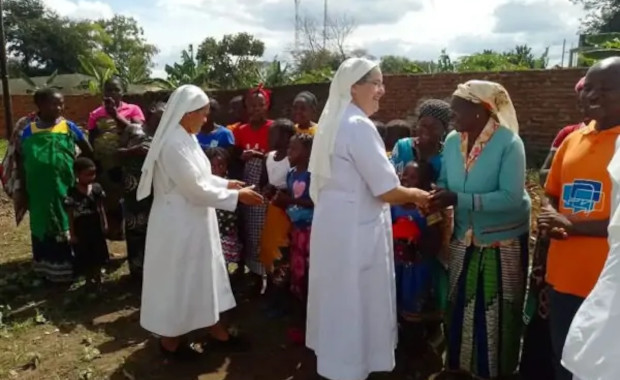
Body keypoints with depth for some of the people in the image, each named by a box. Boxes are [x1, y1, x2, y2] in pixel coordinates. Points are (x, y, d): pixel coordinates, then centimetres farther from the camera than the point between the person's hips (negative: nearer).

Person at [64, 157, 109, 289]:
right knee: (85, 259, 9)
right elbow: (70, 215, -11)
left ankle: (97, 279, 30)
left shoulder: (97, 188, -4)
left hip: (96, 228, 4)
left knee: (98, 256, 14)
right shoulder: (72, 193, -16)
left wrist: (104, 223, 1)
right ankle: (89, 280, 26)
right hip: (80, 231, -3)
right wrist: (72, 234, -9)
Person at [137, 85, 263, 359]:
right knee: (178, 278, 5)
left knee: (204, 274, 17)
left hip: (192, 220, 10)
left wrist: (226, 183, 6)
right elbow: (196, 188, -25)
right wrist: (236, 197, -19)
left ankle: (214, 327, 31)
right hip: (178, 222, -10)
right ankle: (169, 338, 24)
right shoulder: (174, 143, -24)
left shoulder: (185, 138, 8)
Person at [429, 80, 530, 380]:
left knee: (496, 311, 9)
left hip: (503, 239, -5)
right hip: (464, 237, 5)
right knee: (459, 304, 16)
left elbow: (511, 197, -27)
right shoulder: (452, 141, -3)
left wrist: (458, 199, -33)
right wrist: (435, 195, -22)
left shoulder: (509, 143, -20)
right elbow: (445, 183, 2)